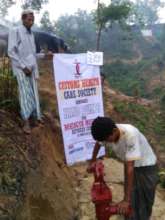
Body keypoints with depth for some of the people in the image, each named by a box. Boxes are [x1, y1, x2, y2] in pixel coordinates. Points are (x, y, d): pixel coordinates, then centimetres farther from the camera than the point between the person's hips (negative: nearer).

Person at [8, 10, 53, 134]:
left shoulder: (31, 34, 14)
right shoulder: (15, 31, -7)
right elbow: (11, 52, -12)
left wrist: (45, 55, 3)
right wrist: (24, 67, -15)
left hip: (32, 68, 6)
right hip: (21, 68, -6)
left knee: (34, 93, 8)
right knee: (26, 93, -10)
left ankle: (36, 116, 18)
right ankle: (26, 122, -8)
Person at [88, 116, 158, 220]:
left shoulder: (130, 134, -40)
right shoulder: (107, 132, -21)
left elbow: (129, 168, -39)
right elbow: (98, 143, 5)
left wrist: (126, 199, -35)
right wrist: (92, 162, 19)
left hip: (146, 166, -5)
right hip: (131, 165, 5)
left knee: (144, 202, 7)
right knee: (131, 203, 10)